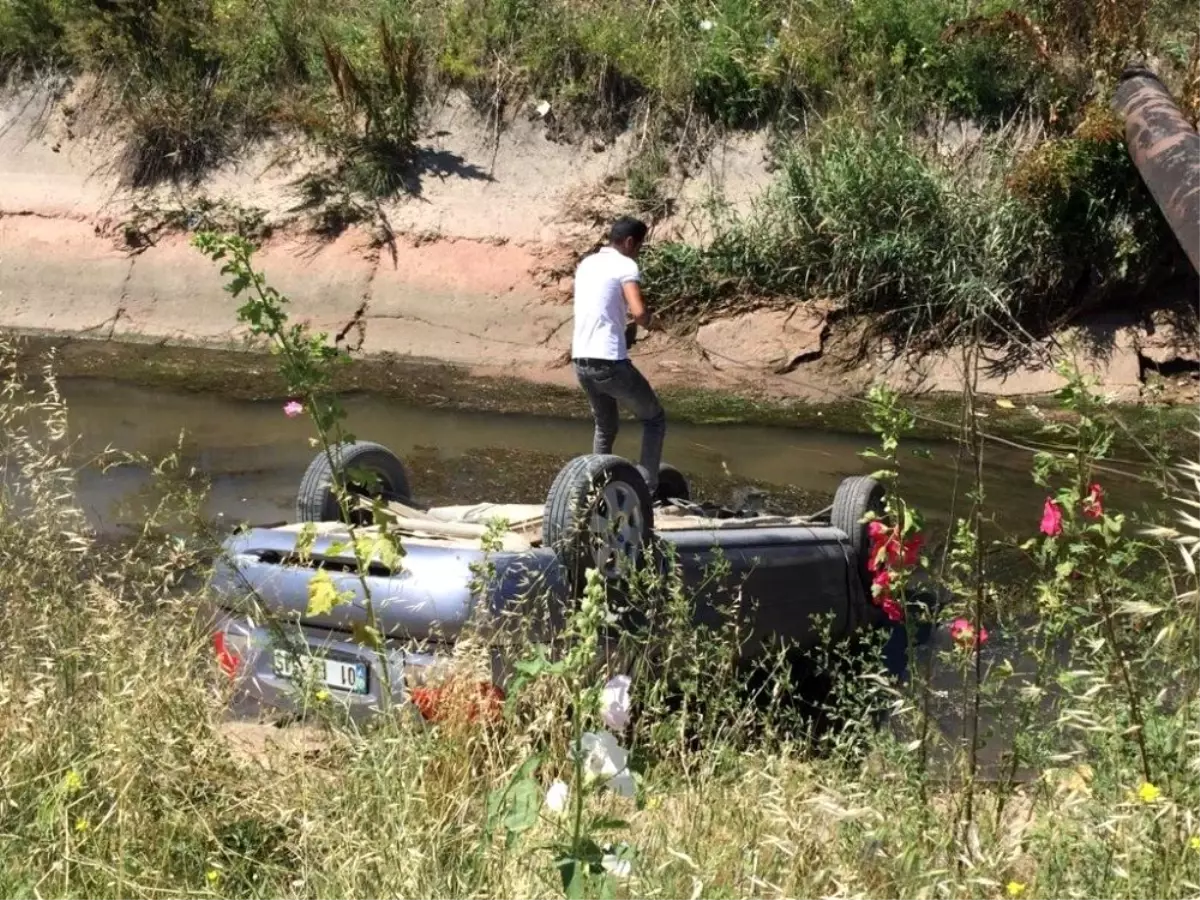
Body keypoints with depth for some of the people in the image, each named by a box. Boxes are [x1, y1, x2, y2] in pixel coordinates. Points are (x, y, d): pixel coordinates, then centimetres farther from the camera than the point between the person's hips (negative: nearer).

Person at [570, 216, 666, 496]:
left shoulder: (586, 264, 17)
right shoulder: (626, 266, -7)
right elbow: (639, 312, -21)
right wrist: (641, 324, 1)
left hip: (581, 361, 7)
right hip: (610, 362, -7)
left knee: (606, 427, 26)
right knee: (654, 419, 10)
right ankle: (646, 488, 2)